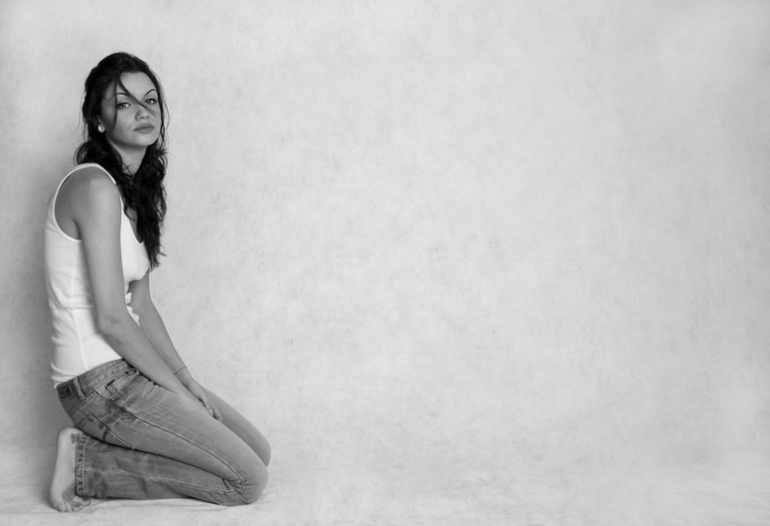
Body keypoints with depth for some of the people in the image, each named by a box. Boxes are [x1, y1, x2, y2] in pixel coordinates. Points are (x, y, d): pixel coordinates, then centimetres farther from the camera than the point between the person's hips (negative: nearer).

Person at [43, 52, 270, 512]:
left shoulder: (136, 187, 12)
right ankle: (89, 466, -2)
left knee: (259, 451, 12)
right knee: (248, 480, -8)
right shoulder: (95, 187, -17)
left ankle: (98, 451, 10)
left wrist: (189, 381, 5)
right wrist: (177, 390, -11)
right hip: (99, 382, -9)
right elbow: (110, 319, -20)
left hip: (127, 367, 9)